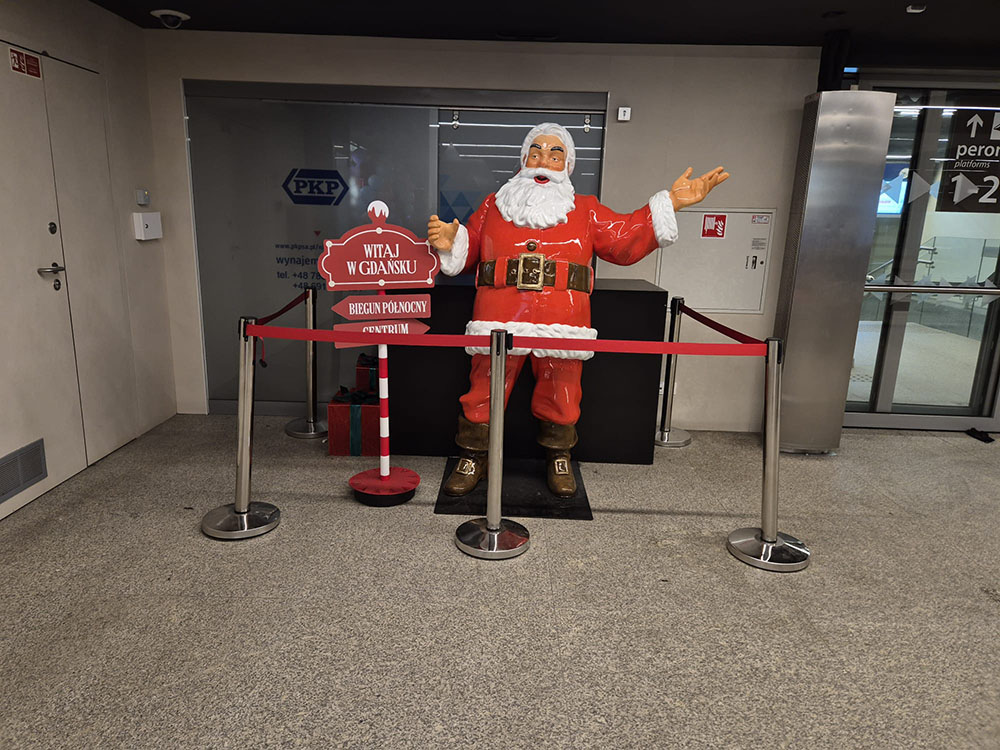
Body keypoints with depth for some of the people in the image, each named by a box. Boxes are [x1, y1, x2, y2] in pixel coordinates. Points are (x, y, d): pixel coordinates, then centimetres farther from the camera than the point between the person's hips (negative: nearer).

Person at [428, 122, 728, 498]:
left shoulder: (586, 210, 19)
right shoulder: (493, 205, 19)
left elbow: (626, 239, 13)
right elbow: (468, 250, 22)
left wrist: (670, 203, 6)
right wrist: (448, 242, -1)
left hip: (562, 323, 0)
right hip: (498, 320, 0)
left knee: (559, 395, 6)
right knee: (485, 392, 1)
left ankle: (558, 458, 29)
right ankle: (473, 458, 20)